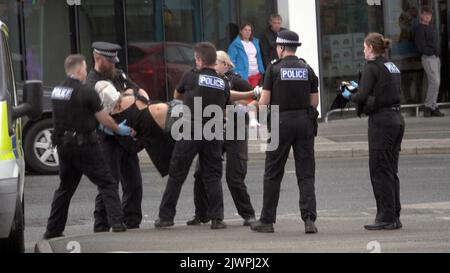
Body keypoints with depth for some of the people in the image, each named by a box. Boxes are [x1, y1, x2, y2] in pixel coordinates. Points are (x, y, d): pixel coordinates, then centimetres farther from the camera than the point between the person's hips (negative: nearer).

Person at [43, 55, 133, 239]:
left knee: (65, 187, 17)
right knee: (107, 184, 1)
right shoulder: (87, 93, -13)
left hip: (63, 145, 6)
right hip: (84, 145, -6)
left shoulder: (56, 92, 7)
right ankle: (117, 223, -8)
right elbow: (103, 119, -7)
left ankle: (53, 230, 18)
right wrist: (119, 129, 11)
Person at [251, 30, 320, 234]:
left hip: (281, 122, -3)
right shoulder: (307, 70, 6)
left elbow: (264, 101, -7)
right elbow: (314, 101, 7)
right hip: (305, 122, 3)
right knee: (306, 174, 2)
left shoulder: (274, 69, -5)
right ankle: (309, 219, -10)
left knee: (273, 174, 7)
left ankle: (267, 221, 12)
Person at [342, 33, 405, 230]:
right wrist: (359, 90, 20)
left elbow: (363, 97, -19)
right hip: (397, 119, 8)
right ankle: (394, 217, 14)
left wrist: (349, 96, 2)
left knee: (380, 171, -3)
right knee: (391, 171, 13)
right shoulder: (393, 67, 13)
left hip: (381, 121, -8)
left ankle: (386, 218, -4)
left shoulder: (372, 68, -11)